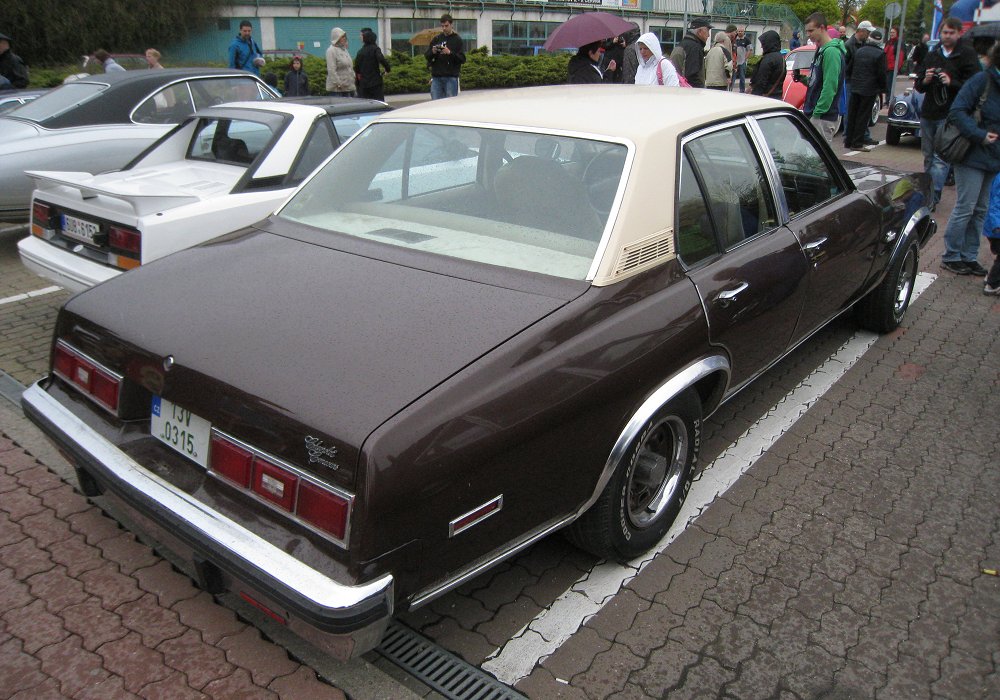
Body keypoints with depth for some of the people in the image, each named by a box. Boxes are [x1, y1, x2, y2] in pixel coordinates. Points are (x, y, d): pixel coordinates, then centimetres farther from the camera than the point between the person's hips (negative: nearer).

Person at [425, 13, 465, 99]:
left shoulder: (457, 40, 4)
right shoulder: (436, 39, 13)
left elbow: (462, 59, -4)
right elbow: (427, 56, 12)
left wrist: (450, 53, -18)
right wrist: (433, 52, -9)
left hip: (451, 77, -3)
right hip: (436, 77, 3)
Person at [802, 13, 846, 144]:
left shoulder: (832, 51, -15)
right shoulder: (821, 50, 15)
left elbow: (830, 87, -21)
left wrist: (817, 113, -21)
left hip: (824, 117, -10)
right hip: (813, 114, 10)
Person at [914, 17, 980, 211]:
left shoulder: (968, 55, -1)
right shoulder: (932, 54, 13)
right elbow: (918, 85, 13)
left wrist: (952, 83, -22)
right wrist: (925, 80, -9)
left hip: (949, 115, -5)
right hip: (928, 114, 5)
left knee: (940, 159, -10)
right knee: (928, 157, 13)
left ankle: (932, 200, -12)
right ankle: (926, 193, 24)